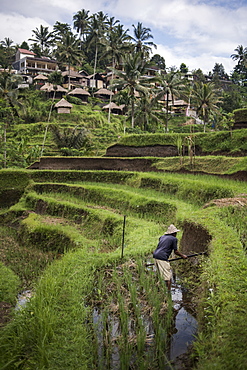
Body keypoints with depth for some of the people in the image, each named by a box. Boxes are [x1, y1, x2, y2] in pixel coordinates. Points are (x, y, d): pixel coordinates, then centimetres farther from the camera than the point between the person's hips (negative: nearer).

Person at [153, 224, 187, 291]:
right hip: (162, 258, -8)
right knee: (168, 277, -1)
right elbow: (176, 251, 5)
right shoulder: (174, 239, 3)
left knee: (162, 274, 20)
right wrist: (183, 256, 21)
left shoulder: (162, 237, 23)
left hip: (155, 256, 8)